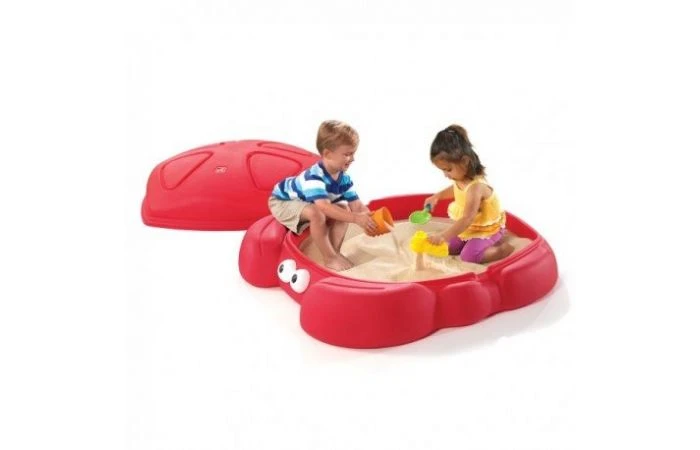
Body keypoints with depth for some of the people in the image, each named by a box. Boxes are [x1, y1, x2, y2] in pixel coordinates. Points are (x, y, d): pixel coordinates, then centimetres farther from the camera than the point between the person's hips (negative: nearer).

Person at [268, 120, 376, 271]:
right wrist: (356, 219, -55)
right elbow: (325, 207, -51)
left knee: (344, 209, -7)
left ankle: (335, 251, -6)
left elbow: (356, 204, -15)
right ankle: (329, 258, -21)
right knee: (316, 214, -35)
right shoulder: (314, 177, -40)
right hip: (282, 201, -8)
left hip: (307, 204, 8)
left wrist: (371, 219, -34)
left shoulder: (343, 177, -14)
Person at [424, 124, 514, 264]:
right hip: (470, 226, 9)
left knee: (468, 255, -24)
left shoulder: (475, 187, -37)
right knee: (448, 248, 5)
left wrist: (443, 236, -48)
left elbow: (467, 219, -43)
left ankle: (504, 249, -6)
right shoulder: (461, 178, -9)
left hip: (487, 229, -9)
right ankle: (489, 244, 13)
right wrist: (437, 196, 13)